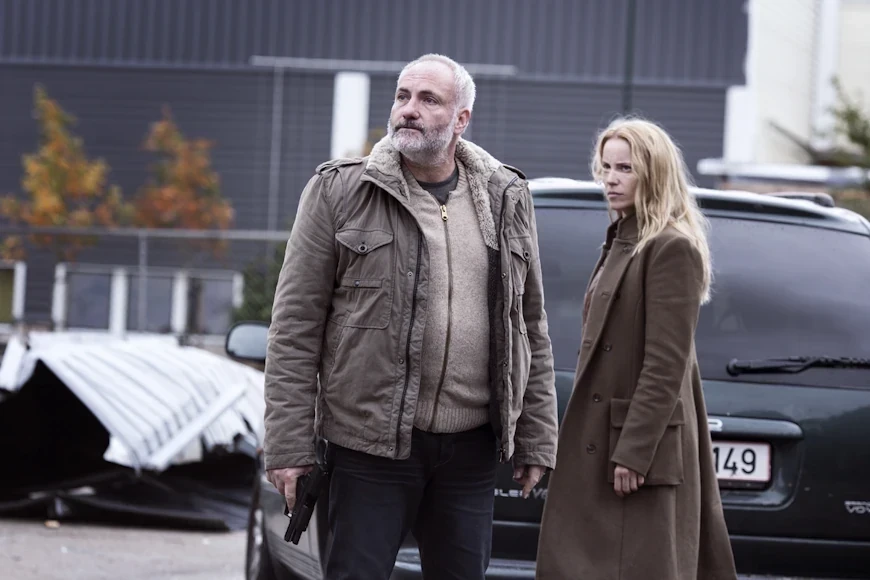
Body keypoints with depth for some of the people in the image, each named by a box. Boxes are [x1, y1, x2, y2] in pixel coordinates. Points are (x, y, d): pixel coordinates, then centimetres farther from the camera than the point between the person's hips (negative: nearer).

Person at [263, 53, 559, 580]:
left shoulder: (507, 199, 10)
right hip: (372, 442, -3)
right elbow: (295, 327, -3)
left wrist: (537, 439, 10)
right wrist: (288, 446, -8)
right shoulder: (339, 191, -1)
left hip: (472, 448, 3)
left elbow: (532, 329, 14)